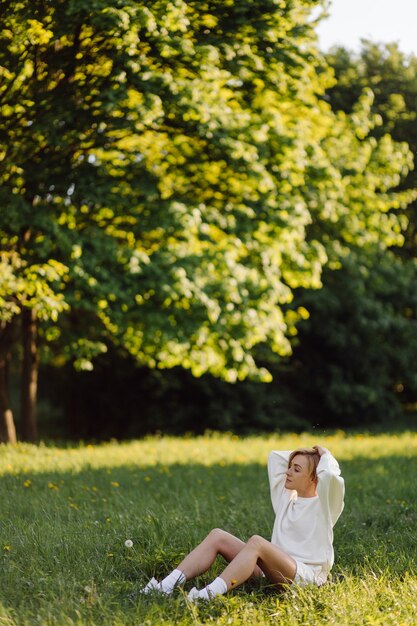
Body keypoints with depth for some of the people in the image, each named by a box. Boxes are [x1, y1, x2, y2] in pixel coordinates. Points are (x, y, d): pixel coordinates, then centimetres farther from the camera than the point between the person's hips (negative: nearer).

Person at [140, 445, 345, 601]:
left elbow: (331, 475, -21)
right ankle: (167, 585, -23)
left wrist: (325, 456, -2)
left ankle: (209, 594, -53)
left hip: (305, 576, -7)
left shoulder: (322, 506, 1)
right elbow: (275, 457, 30)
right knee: (217, 536, -7)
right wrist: (301, 454, 25)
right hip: (273, 570, 8)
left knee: (256, 542, -35)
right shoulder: (286, 499, 21)